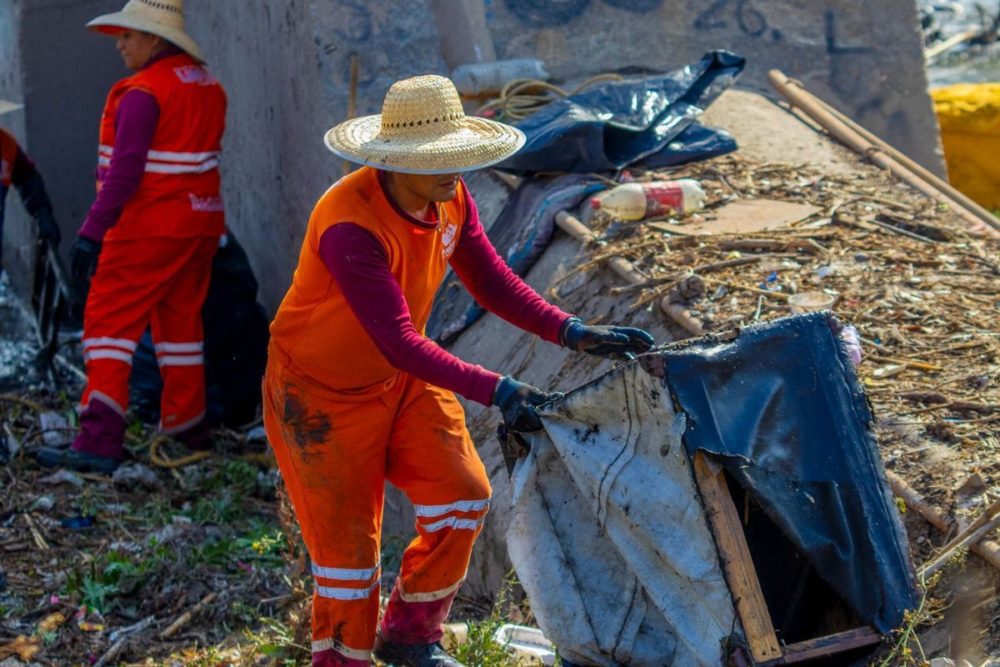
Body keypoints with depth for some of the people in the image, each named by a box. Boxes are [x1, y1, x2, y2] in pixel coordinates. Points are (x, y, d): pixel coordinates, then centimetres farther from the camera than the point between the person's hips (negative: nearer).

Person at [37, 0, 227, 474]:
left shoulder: (143, 92, -15)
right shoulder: (207, 85, 9)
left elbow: (125, 169, -20)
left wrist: (93, 230, -19)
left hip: (150, 226, -8)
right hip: (201, 221, 8)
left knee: (110, 319, -6)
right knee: (180, 319, 17)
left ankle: (99, 442, -13)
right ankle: (187, 426, 25)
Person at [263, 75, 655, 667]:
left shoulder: (451, 197, -11)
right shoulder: (351, 226, -34)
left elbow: (491, 281, 0)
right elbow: (400, 344, -36)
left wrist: (573, 333, -12)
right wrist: (496, 391, -41)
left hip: (401, 377, 7)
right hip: (322, 390, -7)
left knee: (464, 494, 1)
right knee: (347, 540, -1)